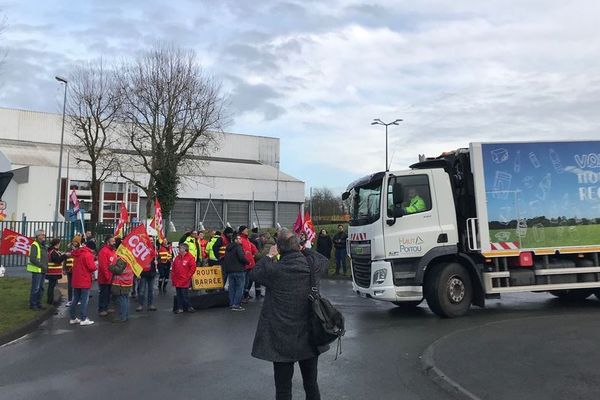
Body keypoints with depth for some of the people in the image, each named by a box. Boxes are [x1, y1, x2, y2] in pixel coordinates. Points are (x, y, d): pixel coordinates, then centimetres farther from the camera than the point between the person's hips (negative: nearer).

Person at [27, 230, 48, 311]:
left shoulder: (44, 246, 17)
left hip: (43, 270, 9)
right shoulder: (35, 245, -12)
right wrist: (42, 265, -21)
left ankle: (38, 304, 21)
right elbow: (32, 258, -21)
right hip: (37, 270, -9)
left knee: (41, 288, 13)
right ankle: (32, 304, 4)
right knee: (35, 288, -5)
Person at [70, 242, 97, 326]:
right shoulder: (88, 254, -15)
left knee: (75, 300, 13)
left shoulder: (78, 253, 10)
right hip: (84, 281, -8)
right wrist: (95, 264, 1)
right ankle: (83, 319, -1)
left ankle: (73, 318, 19)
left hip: (76, 280, 8)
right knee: (84, 300, -3)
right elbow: (91, 267, -19)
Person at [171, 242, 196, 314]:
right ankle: (180, 308, 17)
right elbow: (173, 268, 16)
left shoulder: (190, 257, -8)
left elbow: (193, 268, -11)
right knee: (179, 295, 10)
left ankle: (188, 307, 12)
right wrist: (173, 277, 11)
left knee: (184, 295, -3)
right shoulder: (177, 257, 11)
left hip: (184, 281, -6)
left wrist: (187, 277, -9)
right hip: (177, 280, 6)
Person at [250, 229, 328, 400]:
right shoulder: (312, 265, -10)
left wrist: (269, 256, 9)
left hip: (283, 341, -3)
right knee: (311, 385, 20)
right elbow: (324, 260, 14)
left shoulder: (274, 270, -20)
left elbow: (254, 273, 0)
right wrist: (305, 249, 18)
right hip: (310, 337, 4)